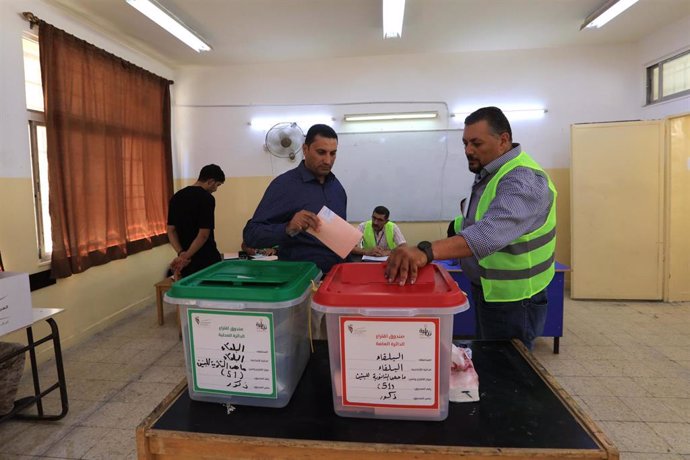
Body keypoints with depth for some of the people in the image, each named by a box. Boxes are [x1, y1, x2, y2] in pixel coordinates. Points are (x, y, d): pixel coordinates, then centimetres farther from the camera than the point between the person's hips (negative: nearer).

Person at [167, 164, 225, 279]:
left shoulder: (176, 197, 7)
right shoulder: (207, 198, -15)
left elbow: (171, 230, 5)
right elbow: (203, 234, -21)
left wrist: (181, 253, -5)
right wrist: (186, 256, -14)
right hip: (206, 260, -6)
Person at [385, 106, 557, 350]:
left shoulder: (523, 179, -25)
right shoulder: (491, 173, 7)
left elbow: (493, 231, -44)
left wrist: (427, 251, -55)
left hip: (512, 300, -9)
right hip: (489, 291, 9)